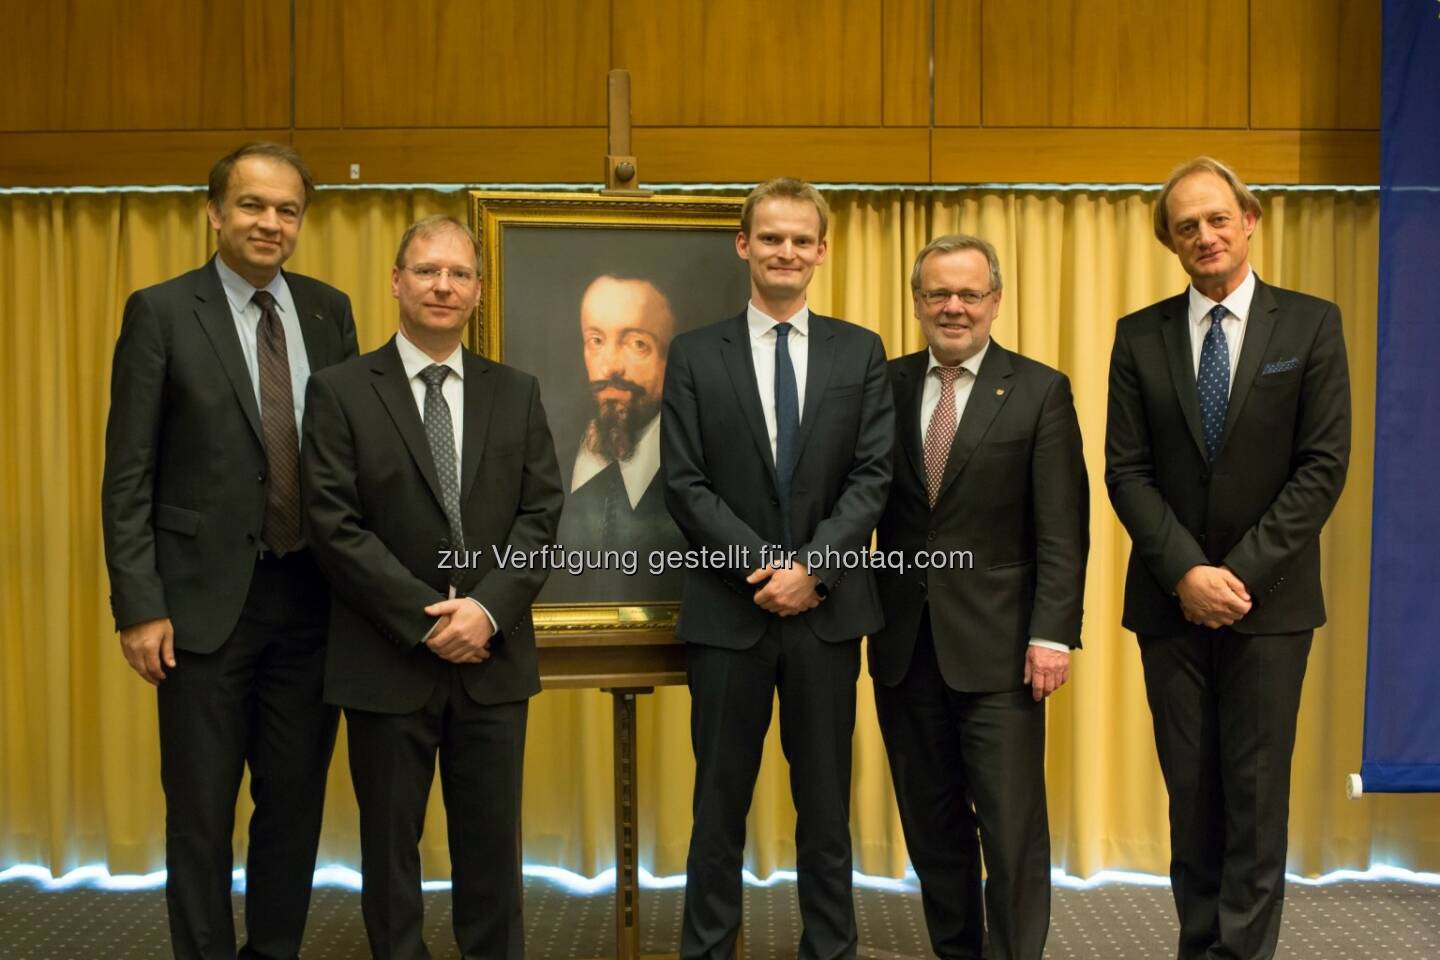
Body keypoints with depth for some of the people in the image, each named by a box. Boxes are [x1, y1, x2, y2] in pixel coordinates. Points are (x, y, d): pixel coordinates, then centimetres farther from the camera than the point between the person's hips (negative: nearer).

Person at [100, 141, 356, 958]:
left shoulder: (330, 310, 6)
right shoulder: (161, 312, -4)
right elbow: (129, 474, -6)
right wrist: (140, 606, -10)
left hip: (312, 596, 4)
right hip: (208, 598, -3)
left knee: (296, 800, 13)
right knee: (202, 812, 8)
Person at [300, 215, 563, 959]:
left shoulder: (517, 393, 8)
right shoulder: (340, 391, -2)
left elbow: (541, 512, 2)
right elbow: (333, 525, -9)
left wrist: (488, 607, -12)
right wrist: (427, 619, -14)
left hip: (492, 657, 2)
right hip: (387, 660, -2)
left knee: (491, 840, 11)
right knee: (390, 841, 11)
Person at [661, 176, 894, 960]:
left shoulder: (860, 352, 6)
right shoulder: (695, 354, 3)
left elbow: (872, 477, -2)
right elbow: (685, 485, -3)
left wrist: (810, 566, -14)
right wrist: (763, 567, -12)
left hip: (828, 609, 1)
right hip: (728, 610, -1)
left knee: (825, 804, 11)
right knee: (719, 803, 8)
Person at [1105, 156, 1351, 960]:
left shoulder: (1311, 324, 0)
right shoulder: (1140, 336, 4)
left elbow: (1324, 466, -5)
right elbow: (1126, 471, 0)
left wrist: (1242, 571, -12)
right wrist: (1186, 572, -12)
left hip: (1269, 600, -1)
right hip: (1170, 601, 2)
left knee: (1257, 795, 3)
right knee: (1192, 795, 9)